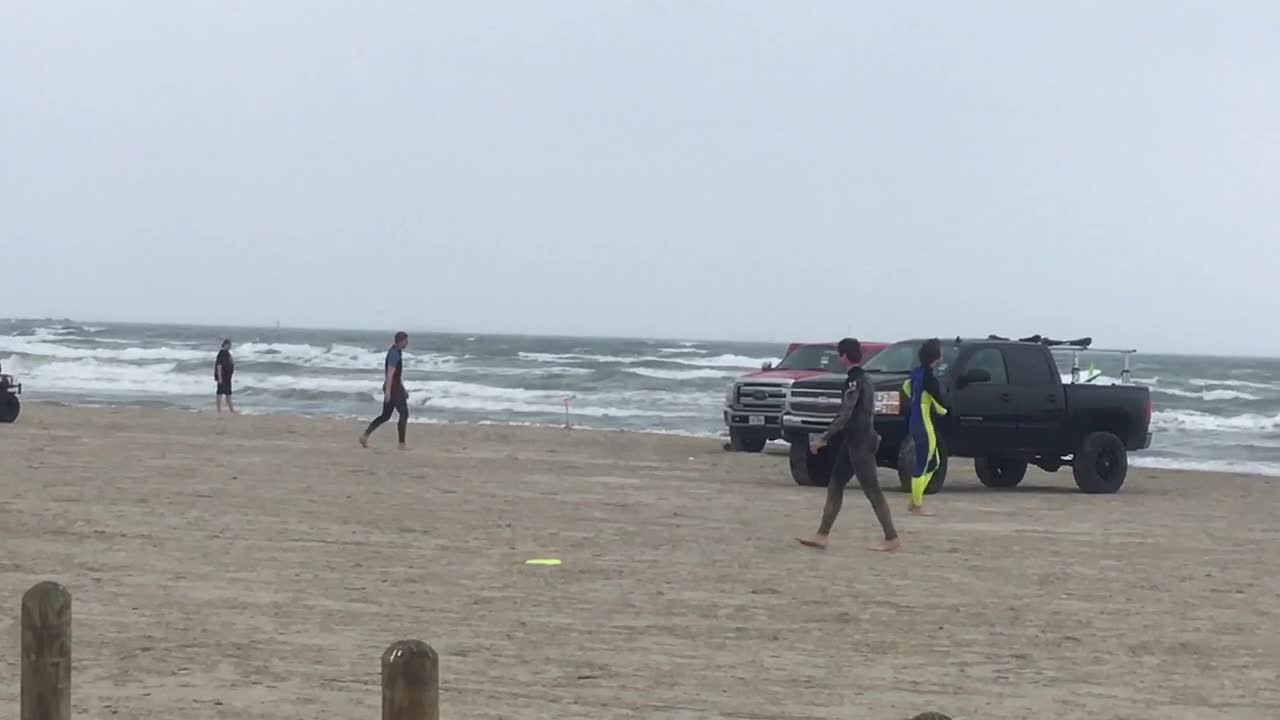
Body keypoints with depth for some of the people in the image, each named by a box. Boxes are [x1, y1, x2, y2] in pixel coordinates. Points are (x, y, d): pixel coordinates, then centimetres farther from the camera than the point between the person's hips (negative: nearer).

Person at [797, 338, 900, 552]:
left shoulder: (854, 381, -16)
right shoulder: (863, 378, 15)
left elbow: (845, 415, -21)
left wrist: (824, 439, -19)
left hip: (859, 443, -10)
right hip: (854, 441, 10)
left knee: (872, 490, -7)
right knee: (835, 486, 10)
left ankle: (891, 539, -5)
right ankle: (822, 536, 11)